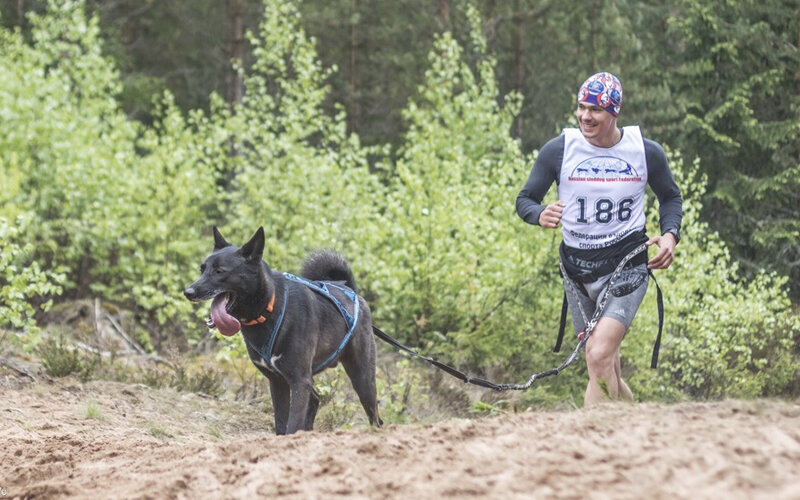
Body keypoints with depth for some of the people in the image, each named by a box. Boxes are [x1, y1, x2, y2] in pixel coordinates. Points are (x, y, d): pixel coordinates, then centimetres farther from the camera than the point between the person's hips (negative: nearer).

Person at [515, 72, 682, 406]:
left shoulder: (646, 152, -4)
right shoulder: (559, 150, -6)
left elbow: (670, 196, 13)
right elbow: (525, 200, 1)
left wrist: (670, 234, -6)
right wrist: (540, 215, -22)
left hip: (626, 265, -3)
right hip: (576, 267, 3)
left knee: (599, 356, -22)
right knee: (607, 373, 11)